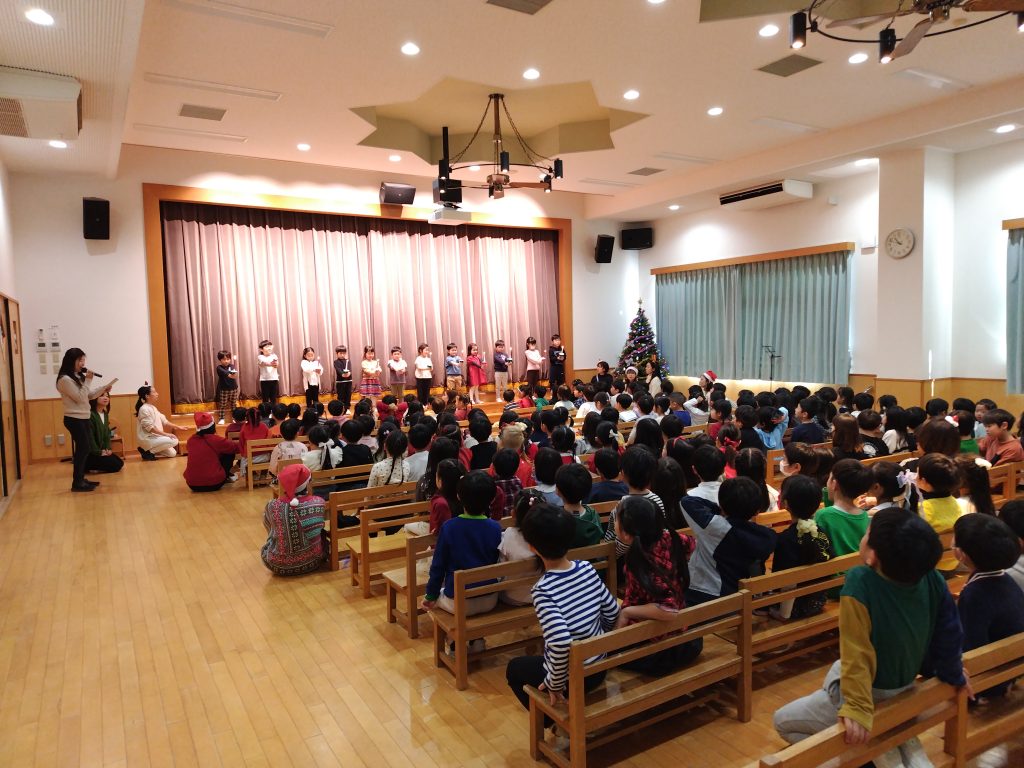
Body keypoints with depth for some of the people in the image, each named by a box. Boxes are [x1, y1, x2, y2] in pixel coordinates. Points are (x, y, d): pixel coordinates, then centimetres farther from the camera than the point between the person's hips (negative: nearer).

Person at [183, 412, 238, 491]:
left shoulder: (191, 440, 4)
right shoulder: (215, 439, -11)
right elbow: (236, 448, 1)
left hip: (192, 484, 5)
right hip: (213, 484, -5)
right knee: (230, 453, 14)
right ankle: (228, 476, 28)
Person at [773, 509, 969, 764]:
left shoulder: (860, 583, -35)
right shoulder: (933, 579, -18)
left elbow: (857, 654, -35)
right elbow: (949, 634, -3)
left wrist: (859, 710, -29)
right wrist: (955, 676, 15)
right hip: (906, 689, 5)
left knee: (782, 722, 11)